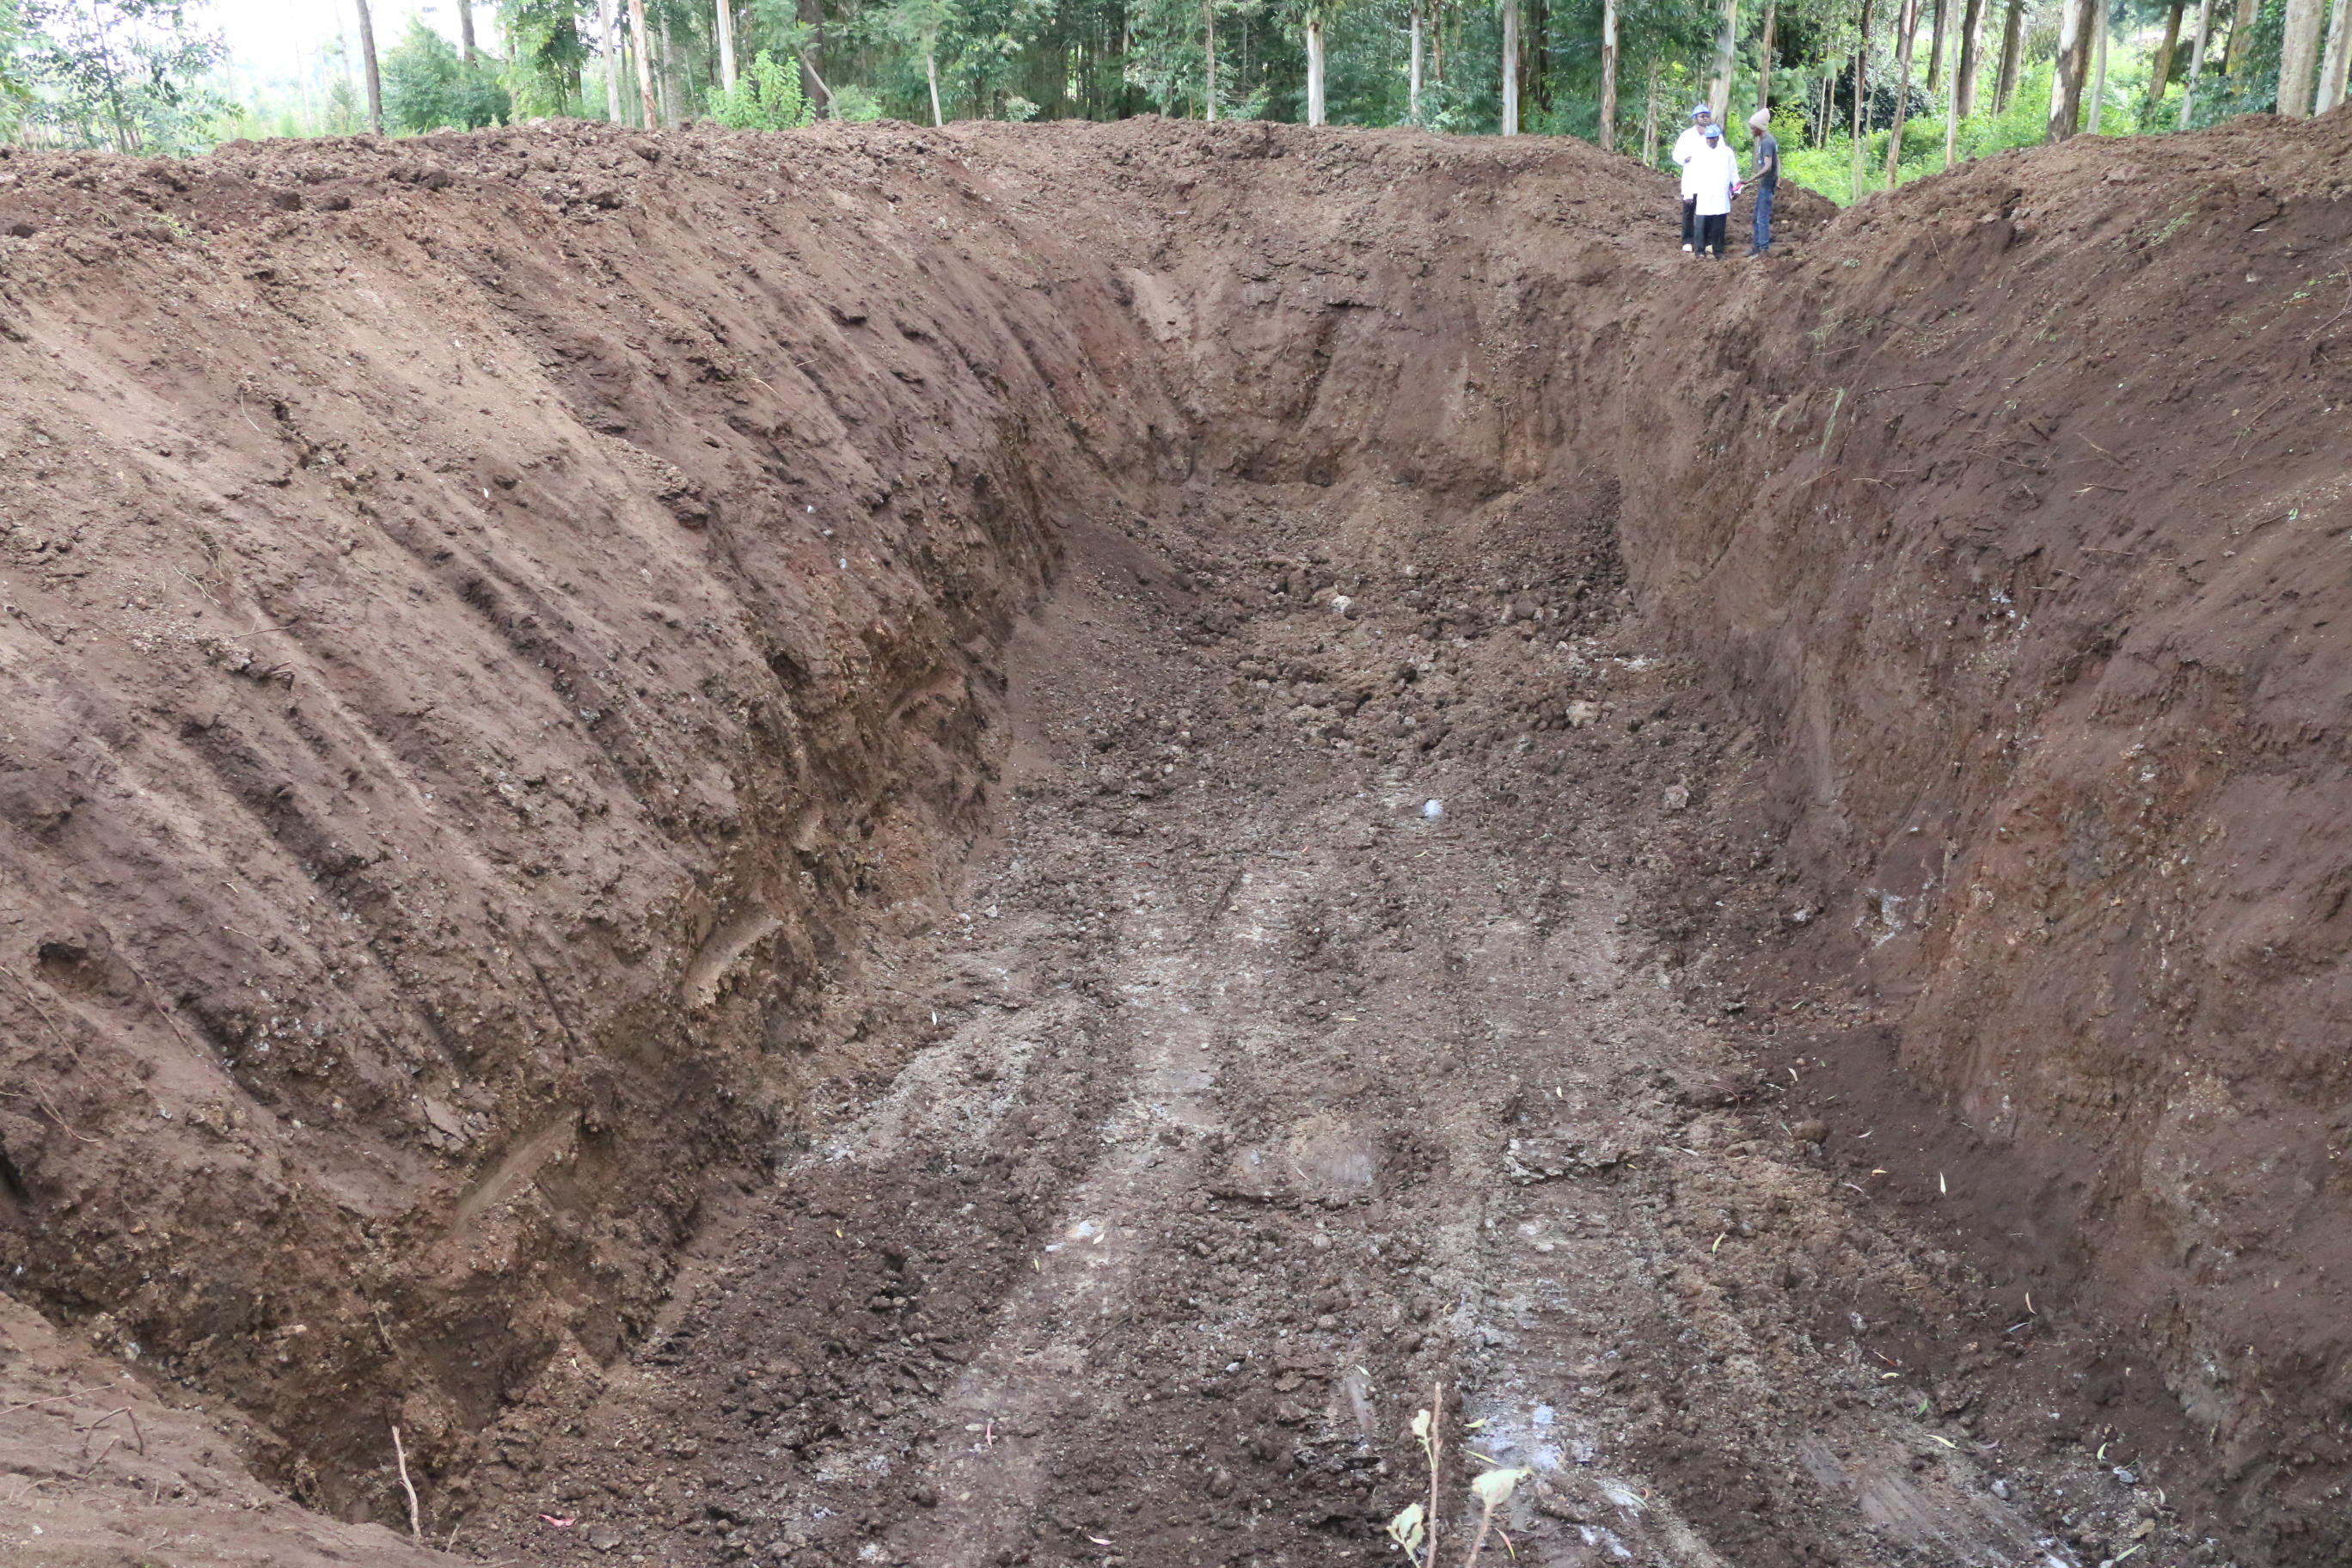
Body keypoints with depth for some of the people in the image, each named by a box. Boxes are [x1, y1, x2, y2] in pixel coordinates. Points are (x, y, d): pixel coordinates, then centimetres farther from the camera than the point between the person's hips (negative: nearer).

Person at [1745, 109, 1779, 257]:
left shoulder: (1766, 142, -20)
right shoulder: (1770, 139, 11)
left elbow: (1767, 167, -28)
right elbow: (1777, 162, 18)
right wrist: (1778, 178, 17)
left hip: (1766, 185, -10)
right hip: (1765, 184, 10)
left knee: (1763, 218, -6)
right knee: (1757, 217, 17)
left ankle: (1764, 249, -3)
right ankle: (1757, 245, 25)